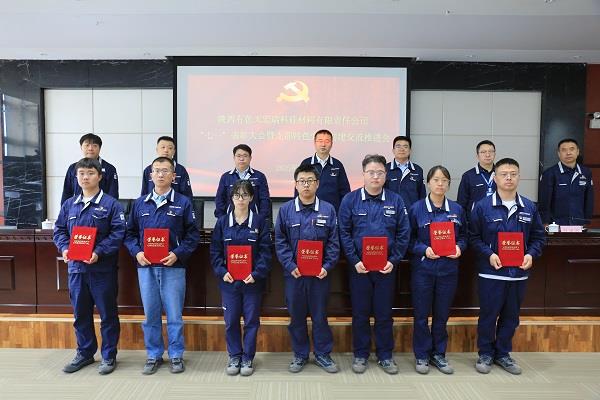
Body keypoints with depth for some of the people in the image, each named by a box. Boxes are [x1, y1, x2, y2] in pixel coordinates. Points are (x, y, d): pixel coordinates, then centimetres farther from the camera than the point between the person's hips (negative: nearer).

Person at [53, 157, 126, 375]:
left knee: (107, 313, 5)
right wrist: (64, 248, -6)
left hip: (103, 269, -5)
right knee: (80, 313, 16)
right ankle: (85, 353, 33)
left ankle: (109, 356, 20)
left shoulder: (111, 204, -6)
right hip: (76, 267, 5)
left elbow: (118, 233, -12)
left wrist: (98, 252, -21)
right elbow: (59, 230, 13)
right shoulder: (69, 205, 10)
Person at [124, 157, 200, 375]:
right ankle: (154, 356, 26)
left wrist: (177, 254, -14)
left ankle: (176, 356, 19)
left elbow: (192, 235, -2)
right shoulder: (139, 203, 9)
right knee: (151, 315, 11)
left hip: (173, 267, -3)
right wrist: (136, 252, -6)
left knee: (174, 315, 4)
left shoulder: (183, 203, 0)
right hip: (146, 267, 3)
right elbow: (130, 233, 11)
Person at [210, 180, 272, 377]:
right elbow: (215, 251, 3)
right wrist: (222, 272, -10)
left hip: (252, 280, -1)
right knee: (231, 321, 9)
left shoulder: (259, 222, -2)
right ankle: (234, 357, 27)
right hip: (229, 280, 1)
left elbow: (265, 252, -5)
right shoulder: (222, 222, 3)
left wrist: (257, 274, -15)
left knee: (251, 320, 7)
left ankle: (248, 358, 24)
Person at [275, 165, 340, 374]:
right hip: (294, 273, 1)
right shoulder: (286, 210, 0)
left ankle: (323, 354, 28)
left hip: (320, 273, 0)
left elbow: (333, 242, 0)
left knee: (320, 315, 10)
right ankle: (300, 355, 29)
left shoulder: (328, 210, -1)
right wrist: (290, 266, -11)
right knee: (296, 316, 12)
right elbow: (280, 241, -2)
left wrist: (327, 266, -10)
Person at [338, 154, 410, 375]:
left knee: (384, 313, 11)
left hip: (387, 267, 1)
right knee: (360, 313, 9)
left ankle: (385, 355, 27)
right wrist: (355, 261, -10)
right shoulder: (350, 199, -2)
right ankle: (360, 355, 25)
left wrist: (393, 260, -7)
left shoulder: (395, 201, 1)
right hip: (359, 266, -1)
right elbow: (344, 233, -3)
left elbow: (403, 234, 2)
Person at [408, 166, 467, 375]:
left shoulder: (457, 209, 4)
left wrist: (459, 247, -8)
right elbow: (409, 239, -3)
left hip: (448, 269, 3)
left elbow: (464, 236, 12)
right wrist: (424, 249, -19)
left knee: (442, 315, 12)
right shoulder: (416, 208, -5)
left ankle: (439, 354, 28)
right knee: (421, 315, 6)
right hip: (422, 269, -2)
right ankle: (421, 355, 21)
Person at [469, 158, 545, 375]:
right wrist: (489, 255, -17)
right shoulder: (482, 206, -7)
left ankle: (503, 353, 31)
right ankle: (485, 354, 24)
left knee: (511, 316, 14)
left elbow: (538, 236, 10)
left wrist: (531, 254, -7)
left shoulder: (530, 208, 4)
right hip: (491, 273, -3)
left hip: (519, 273, 4)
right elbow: (473, 237, -5)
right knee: (488, 315, 6)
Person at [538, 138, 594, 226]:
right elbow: (544, 201, -8)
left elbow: (589, 200, 11)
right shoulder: (549, 174, -8)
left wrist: (587, 222, 10)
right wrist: (546, 224, -10)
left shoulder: (586, 173, 5)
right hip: (556, 225, -4)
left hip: (579, 225, 4)